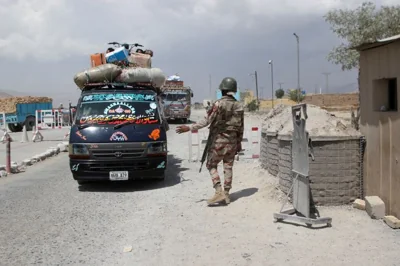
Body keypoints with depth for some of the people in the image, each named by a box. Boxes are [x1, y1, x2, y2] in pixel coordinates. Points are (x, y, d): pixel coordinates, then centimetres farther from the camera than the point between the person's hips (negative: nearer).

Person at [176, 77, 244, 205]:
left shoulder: (219, 104, -12)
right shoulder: (239, 106, 5)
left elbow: (207, 120, -18)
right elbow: (241, 127, 8)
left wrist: (189, 128, -17)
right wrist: (239, 143, 17)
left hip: (219, 140, -5)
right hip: (232, 142, 5)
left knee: (211, 165, 6)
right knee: (228, 167, 10)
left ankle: (219, 192, -6)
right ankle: (226, 194, 14)